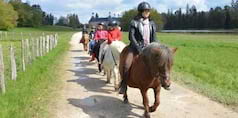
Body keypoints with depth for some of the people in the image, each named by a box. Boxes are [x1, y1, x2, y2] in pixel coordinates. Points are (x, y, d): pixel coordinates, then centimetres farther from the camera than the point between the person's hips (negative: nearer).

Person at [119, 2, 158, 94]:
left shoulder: (152, 23, 9)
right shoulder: (134, 22, -3)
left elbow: (154, 38, 9)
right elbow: (131, 37, -10)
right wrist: (138, 49, -19)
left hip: (148, 47, 4)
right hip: (135, 46, -4)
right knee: (126, 65, -22)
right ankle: (123, 85, -6)